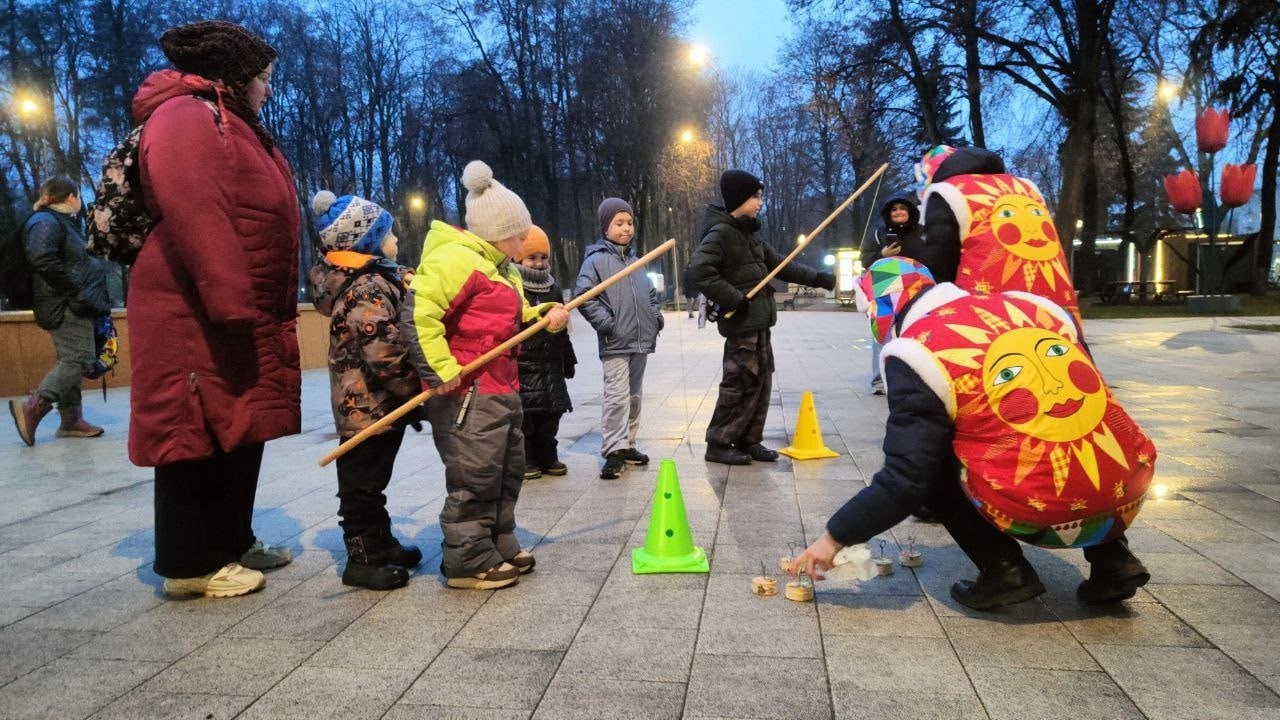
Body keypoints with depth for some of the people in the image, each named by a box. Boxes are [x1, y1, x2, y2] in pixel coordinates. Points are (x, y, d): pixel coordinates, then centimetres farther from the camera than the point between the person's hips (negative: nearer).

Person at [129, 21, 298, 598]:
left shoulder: (237, 128, 21)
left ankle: (232, 542, 26)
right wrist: (229, 303, -31)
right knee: (200, 433, -3)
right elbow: (193, 217, -26)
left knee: (242, 429, 14)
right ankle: (190, 564, 7)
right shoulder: (186, 118, -12)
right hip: (195, 316, -10)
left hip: (249, 316, 10)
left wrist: (275, 311, 19)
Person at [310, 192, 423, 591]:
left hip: (375, 406, 10)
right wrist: (417, 390, -18)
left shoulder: (372, 280, 12)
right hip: (369, 406, -10)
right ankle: (363, 559, 11)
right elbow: (384, 353, -26)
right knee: (362, 483, 1)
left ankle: (380, 543, 33)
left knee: (370, 480, 20)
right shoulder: (369, 288, -20)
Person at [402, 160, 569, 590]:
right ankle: (468, 562, 7)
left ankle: (500, 547, 30)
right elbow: (417, 313, -24)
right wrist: (442, 369, -24)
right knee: (474, 476, -5)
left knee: (508, 470, 17)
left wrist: (543, 316, 6)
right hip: (466, 390, -11)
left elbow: (512, 318, 27)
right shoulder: (455, 258, -15)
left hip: (501, 388, 11)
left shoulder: (501, 269, 19)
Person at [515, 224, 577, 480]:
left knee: (550, 414, 11)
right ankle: (524, 460, 10)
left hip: (550, 366, 7)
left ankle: (547, 457, 23)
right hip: (520, 366, -6)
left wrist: (568, 360, 22)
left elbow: (562, 329, 20)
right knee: (522, 417, -1)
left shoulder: (553, 288, 13)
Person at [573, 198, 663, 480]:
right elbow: (583, 296, -12)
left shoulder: (635, 259, 15)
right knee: (617, 396, -12)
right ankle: (614, 451, -8)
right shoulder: (596, 260, -6)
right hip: (615, 343, -7)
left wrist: (656, 316, 12)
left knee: (634, 395, 14)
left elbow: (651, 293, 26)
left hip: (641, 340, 7)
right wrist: (606, 322, -16)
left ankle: (627, 444, 24)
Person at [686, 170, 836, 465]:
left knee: (761, 381, 11)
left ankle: (748, 440, 20)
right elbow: (698, 269, -25)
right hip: (741, 322, -9)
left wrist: (816, 278, 19)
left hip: (759, 321, 9)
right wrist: (734, 299, -22)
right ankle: (718, 444, 2)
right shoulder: (721, 233, -13)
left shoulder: (750, 233, 16)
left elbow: (780, 264, 23)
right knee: (741, 383, -7)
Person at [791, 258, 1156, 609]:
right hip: (1126, 492, 6)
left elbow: (906, 477, -5)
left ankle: (1004, 569, 10)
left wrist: (836, 535, 7)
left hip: (1040, 512, -6)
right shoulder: (1031, 305, 13)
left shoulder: (919, 350, -4)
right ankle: (1111, 559, 23)